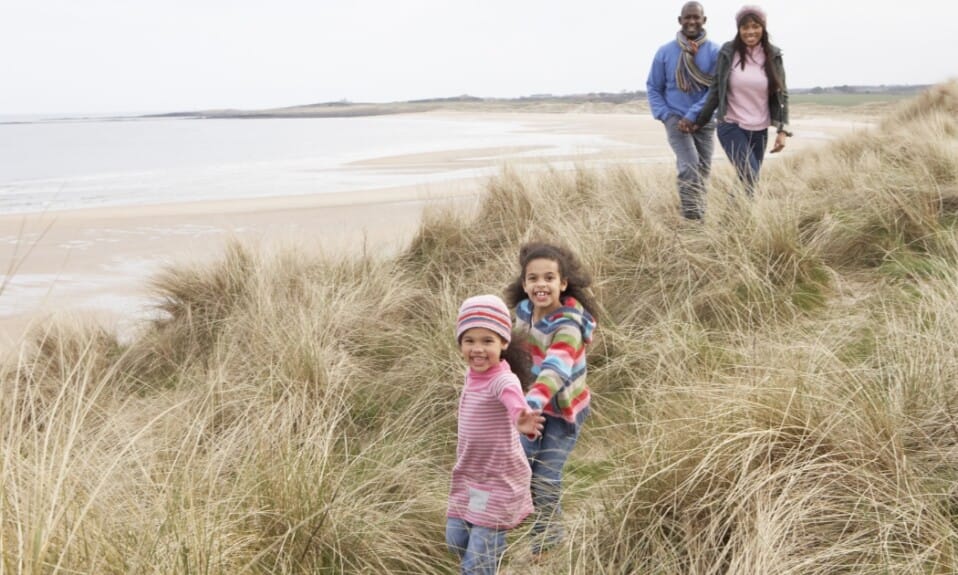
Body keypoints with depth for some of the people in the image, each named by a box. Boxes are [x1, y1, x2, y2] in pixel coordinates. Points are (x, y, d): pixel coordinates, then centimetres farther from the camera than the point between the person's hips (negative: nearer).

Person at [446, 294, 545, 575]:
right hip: (468, 476, 8)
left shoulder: (503, 380, -27)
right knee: (456, 541, 20)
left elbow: (515, 402, -48)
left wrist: (523, 422, -70)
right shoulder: (472, 374, -2)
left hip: (499, 481, -8)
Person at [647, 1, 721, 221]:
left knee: (702, 171, 10)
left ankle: (699, 217, 23)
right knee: (689, 167, -19)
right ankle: (691, 219, -18)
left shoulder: (715, 52, -4)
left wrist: (692, 116, -18)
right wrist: (666, 115, -7)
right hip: (676, 120, -2)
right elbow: (653, 88, 6)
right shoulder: (665, 52, -1)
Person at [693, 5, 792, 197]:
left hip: (759, 130, 3)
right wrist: (701, 121, 4)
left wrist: (782, 130, -3)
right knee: (749, 178, -18)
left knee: (748, 181, 7)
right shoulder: (728, 52, -5)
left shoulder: (773, 56, 1)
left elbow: (781, 94, 5)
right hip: (732, 126, -3)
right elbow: (716, 89, 2)